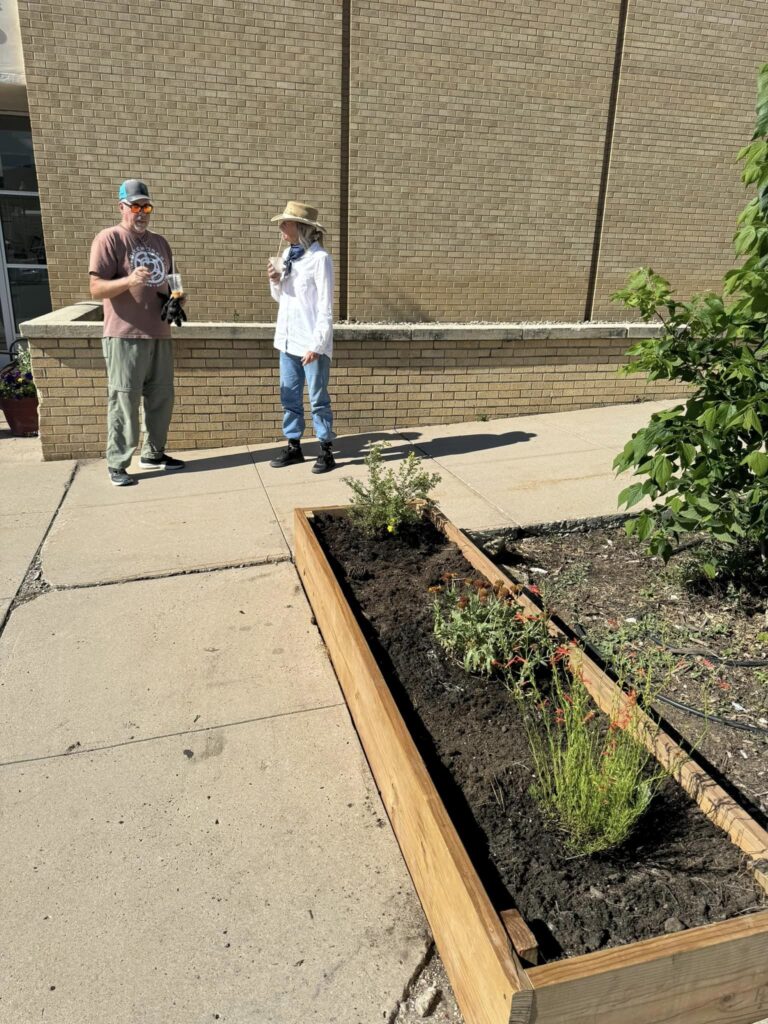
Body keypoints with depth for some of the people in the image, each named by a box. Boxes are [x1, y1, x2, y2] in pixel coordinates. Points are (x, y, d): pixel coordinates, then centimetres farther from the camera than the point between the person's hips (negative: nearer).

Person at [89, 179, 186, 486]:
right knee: (124, 402, -5)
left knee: (161, 398, 11)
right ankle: (117, 465, 4)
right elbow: (96, 288, -12)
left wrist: (175, 298, 5)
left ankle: (153, 453, 25)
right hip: (124, 336, -7)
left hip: (159, 335, 7)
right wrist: (129, 280, -28)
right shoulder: (108, 238, -5)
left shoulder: (159, 241, 16)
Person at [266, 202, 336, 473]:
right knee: (289, 397, 10)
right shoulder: (287, 255, 10)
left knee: (318, 398, 0)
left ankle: (326, 450, 10)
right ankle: (294, 446, 21)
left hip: (312, 342, -7)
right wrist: (275, 282, -2)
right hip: (288, 339, 7)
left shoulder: (319, 258, -11)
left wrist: (316, 344, -18)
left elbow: (325, 307, -14)